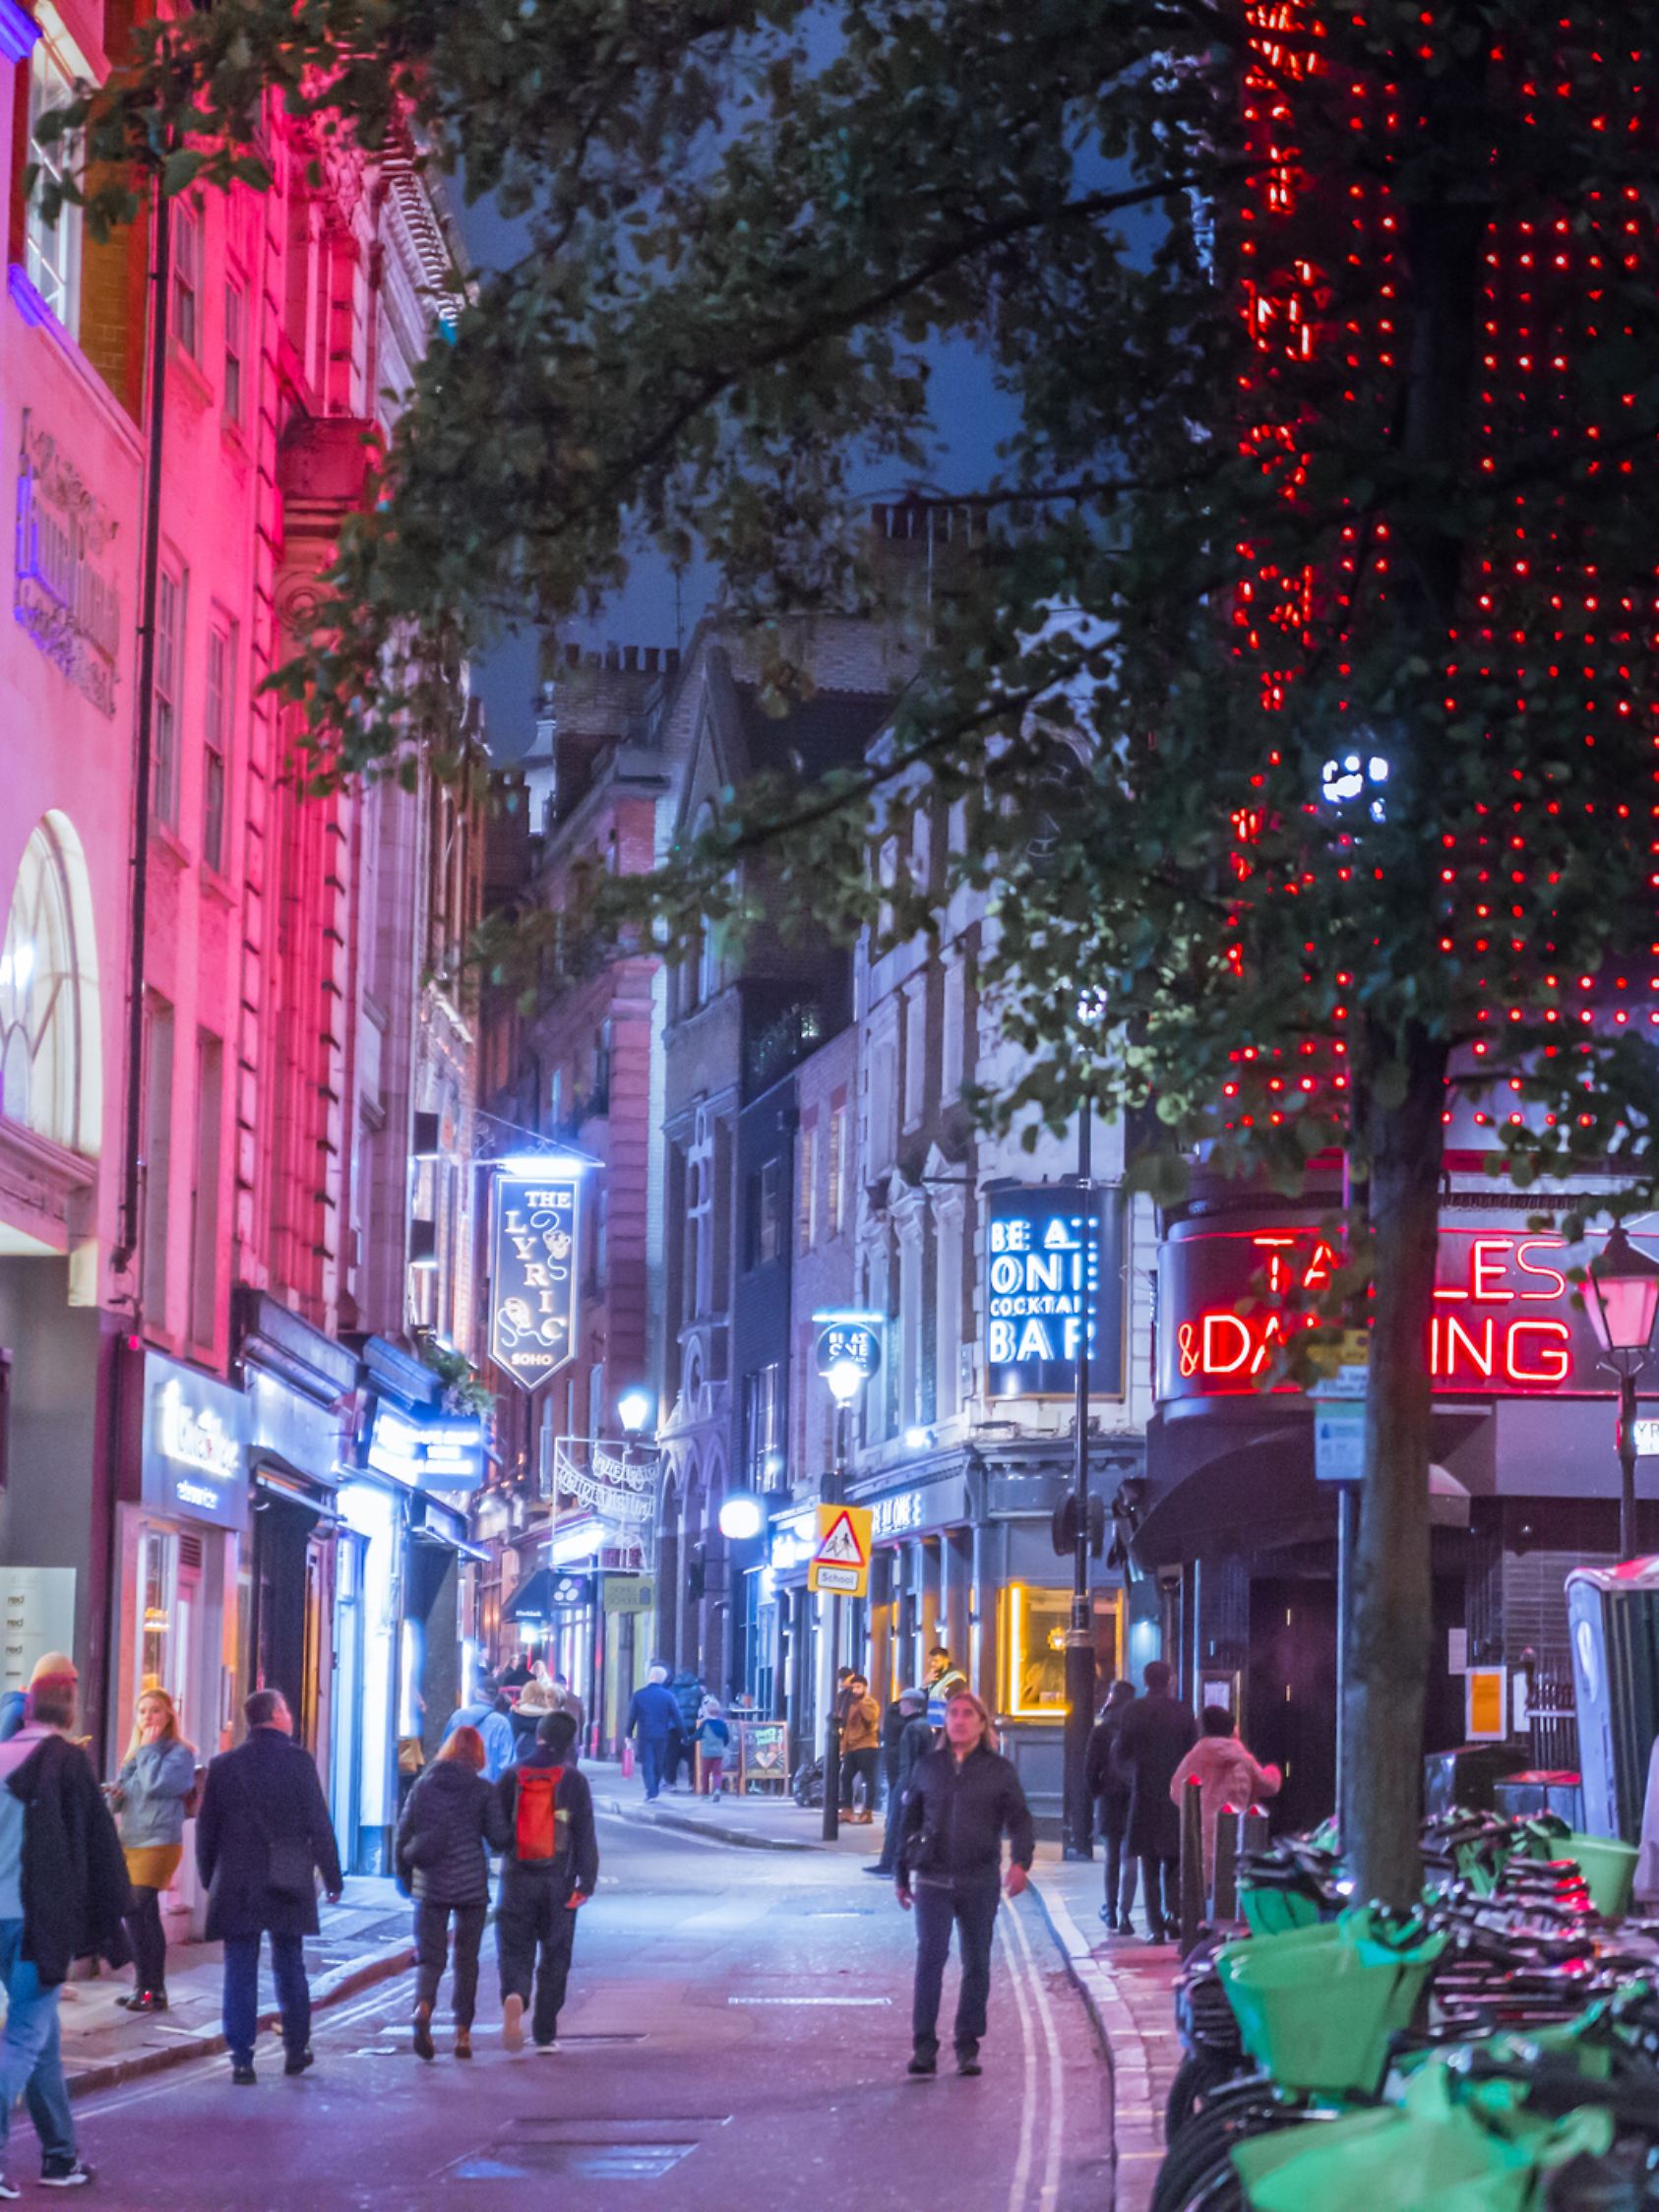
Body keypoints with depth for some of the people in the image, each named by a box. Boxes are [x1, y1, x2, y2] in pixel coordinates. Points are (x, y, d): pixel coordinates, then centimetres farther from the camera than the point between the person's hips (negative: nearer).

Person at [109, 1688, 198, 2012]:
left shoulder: (179, 1753, -5)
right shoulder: (135, 1754, 17)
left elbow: (155, 1785, -22)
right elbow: (116, 1802, 20)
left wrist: (149, 1749, -10)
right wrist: (115, 1796, -3)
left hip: (158, 1842, -8)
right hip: (130, 1842, 8)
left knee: (135, 1912, -16)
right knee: (146, 1916, 8)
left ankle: (146, 1988, -13)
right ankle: (153, 1989, 12)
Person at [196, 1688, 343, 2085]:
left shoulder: (223, 1765, 2)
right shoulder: (297, 1761, -6)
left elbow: (206, 1828, 6)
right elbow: (318, 1825, -6)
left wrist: (210, 1879, 17)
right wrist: (332, 1877, 3)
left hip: (235, 1886, 1)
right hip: (287, 1886, -1)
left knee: (240, 1974, 2)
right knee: (289, 1967, 14)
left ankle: (241, 2060, -2)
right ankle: (296, 2049, 21)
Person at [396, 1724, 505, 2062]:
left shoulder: (423, 1786, 2)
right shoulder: (483, 1791, -5)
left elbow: (404, 1833, 5)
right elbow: (498, 1839, -8)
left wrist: (404, 1875, 17)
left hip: (430, 1885, 1)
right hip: (471, 1884, -1)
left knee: (430, 1957, 4)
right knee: (466, 1960, 11)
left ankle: (423, 2008, -26)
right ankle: (463, 2033, 10)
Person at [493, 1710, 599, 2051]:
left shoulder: (512, 1776, 1)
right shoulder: (573, 1779, -4)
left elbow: (497, 1827, 5)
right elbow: (586, 1834, -6)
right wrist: (586, 1882, -4)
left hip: (516, 1879, 1)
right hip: (558, 1881, -1)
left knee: (514, 1949, 4)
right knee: (554, 1957, 10)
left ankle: (514, 1996, -29)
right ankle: (545, 2034, 10)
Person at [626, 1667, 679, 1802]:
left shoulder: (638, 1695, -4)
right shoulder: (667, 1696, -3)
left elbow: (631, 1716, -1)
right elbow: (676, 1717, -1)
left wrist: (628, 1734, 7)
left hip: (644, 1735, -1)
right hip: (661, 1735, 1)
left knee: (646, 1764, 1)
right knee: (659, 1764, 17)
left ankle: (651, 1792, -10)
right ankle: (656, 1789, 27)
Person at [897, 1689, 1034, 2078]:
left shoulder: (999, 1769, 5)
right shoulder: (928, 1766, 10)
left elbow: (1019, 1819, 2)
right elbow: (910, 1821, 16)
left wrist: (1020, 1860, -17)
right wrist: (903, 1875, 17)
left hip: (980, 1880, 0)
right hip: (933, 1879, 0)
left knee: (977, 1963, 5)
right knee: (930, 1955, -12)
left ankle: (968, 2047, 13)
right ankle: (923, 2046, -12)